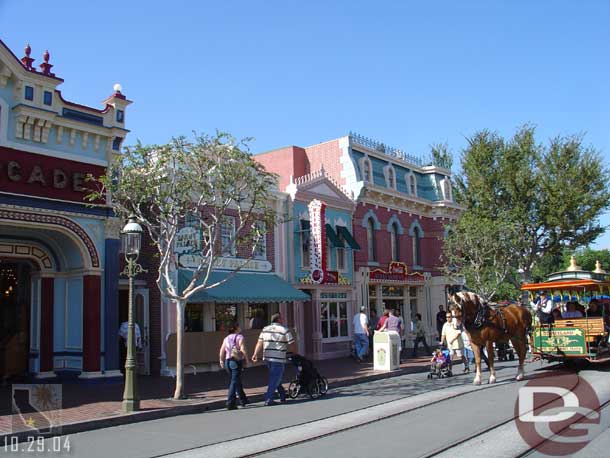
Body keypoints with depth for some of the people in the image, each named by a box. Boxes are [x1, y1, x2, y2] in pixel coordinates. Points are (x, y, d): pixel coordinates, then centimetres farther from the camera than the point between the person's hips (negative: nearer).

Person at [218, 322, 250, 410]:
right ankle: (230, 404, -7)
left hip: (228, 361, 7)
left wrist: (221, 361, 16)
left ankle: (243, 400, 32)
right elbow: (243, 350, -15)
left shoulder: (226, 338, 12)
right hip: (237, 361, -6)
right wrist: (246, 359, -4)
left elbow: (222, 351, 7)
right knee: (234, 382, -3)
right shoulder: (239, 337, -6)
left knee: (237, 381, 19)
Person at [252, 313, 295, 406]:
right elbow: (291, 344, -4)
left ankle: (283, 397, 28)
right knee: (274, 380, -1)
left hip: (267, 358, 6)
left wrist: (255, 354, -1)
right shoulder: (284, 330, -5)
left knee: (275, 378, 20)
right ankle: (268, 400, -3)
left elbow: (260, 342, 2)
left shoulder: (265, 329, 9)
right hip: (279, 359, -6)